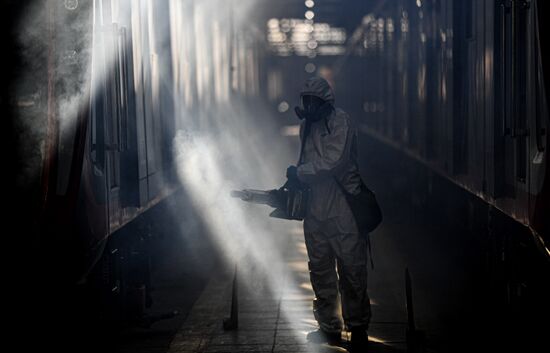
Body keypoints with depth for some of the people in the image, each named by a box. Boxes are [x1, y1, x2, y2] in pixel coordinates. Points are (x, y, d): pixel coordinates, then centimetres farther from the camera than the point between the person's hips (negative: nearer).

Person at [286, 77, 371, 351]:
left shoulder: (340, 122, -11)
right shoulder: (307, 126, 12)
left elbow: (332, 163, -19)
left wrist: (298, 173, -9)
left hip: (342, 211, -7)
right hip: (315, 209, 7)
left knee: (351, 271, -2)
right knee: (320, 270, 12)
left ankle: (358, 327, 10)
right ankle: (329, 327, 23)